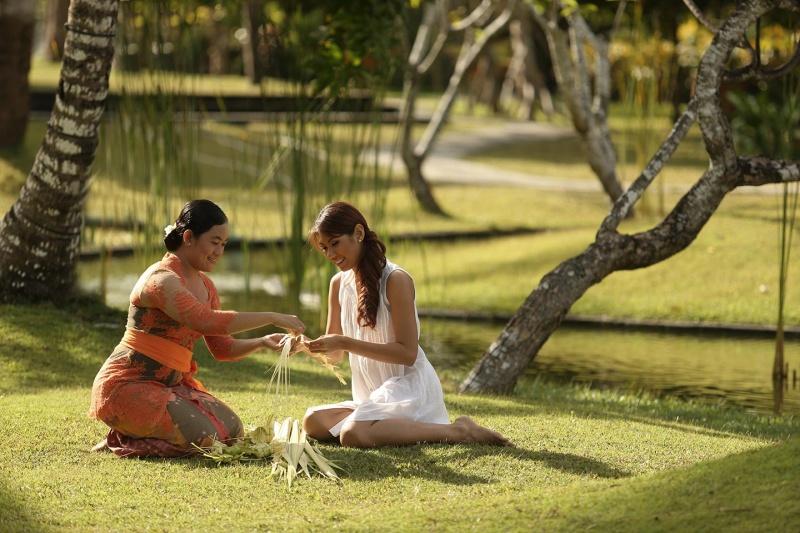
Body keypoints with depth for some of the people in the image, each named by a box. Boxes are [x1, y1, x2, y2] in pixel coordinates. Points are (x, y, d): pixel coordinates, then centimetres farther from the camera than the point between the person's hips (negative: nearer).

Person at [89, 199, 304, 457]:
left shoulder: (205, 286, 11)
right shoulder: (162, 279, -20)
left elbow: (222, 348, 12)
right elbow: (207, 321, -34)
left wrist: (263, 342, -7)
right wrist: (272, 318, -31)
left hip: (172, 383, 10)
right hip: (129, 383, -10)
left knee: (231, 430, 0)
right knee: (201, 436, -24)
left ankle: (132, 433, 11)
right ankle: (122, 441, -3)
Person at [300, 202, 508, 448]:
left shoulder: (396, 280, -14)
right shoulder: (339, 284, 9)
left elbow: (407, 353, -18)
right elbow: (335, 355, 13)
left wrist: (345, 343, -22)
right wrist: (309, 346, -10)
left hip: (407, 387, -7)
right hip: (371, 395, 7)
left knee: (353, 434, -33)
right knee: (313, 421, -14)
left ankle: (457, 431, -20)